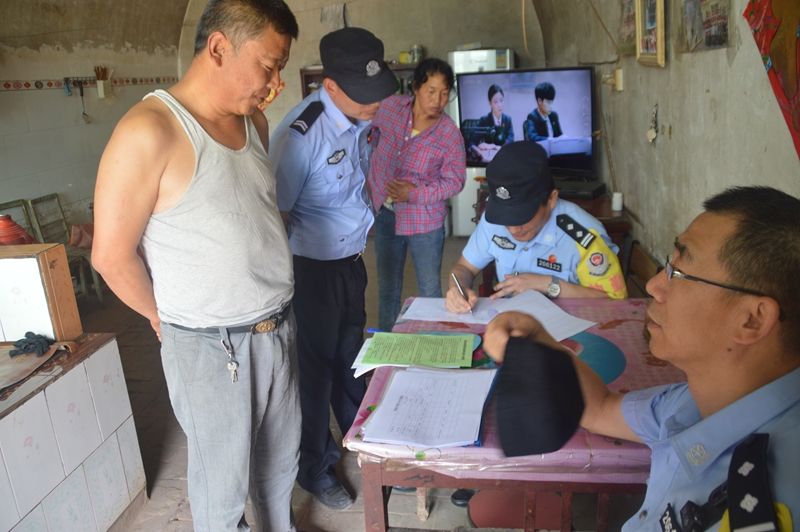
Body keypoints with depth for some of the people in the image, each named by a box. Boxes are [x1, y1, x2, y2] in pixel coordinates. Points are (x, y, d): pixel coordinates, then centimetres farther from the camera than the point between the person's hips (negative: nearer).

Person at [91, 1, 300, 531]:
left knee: (282, 458, 23)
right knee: (224, 483, 11)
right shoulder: (149, 131, -18)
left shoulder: (255, 123, 6)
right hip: (211, 347, -7)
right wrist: (170, 319, 0)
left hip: (278, 327, 7)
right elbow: (112, 256, -14)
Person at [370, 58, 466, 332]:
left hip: (424, 220, -3)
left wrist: (415, 193, -21)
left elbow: (455, 181, -10)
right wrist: (373, 184, 9)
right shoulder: (391, 107, -10)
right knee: (387, 289, 16)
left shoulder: (450, 135, -18)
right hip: (385, 214, 4)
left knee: (430, 291, 8)